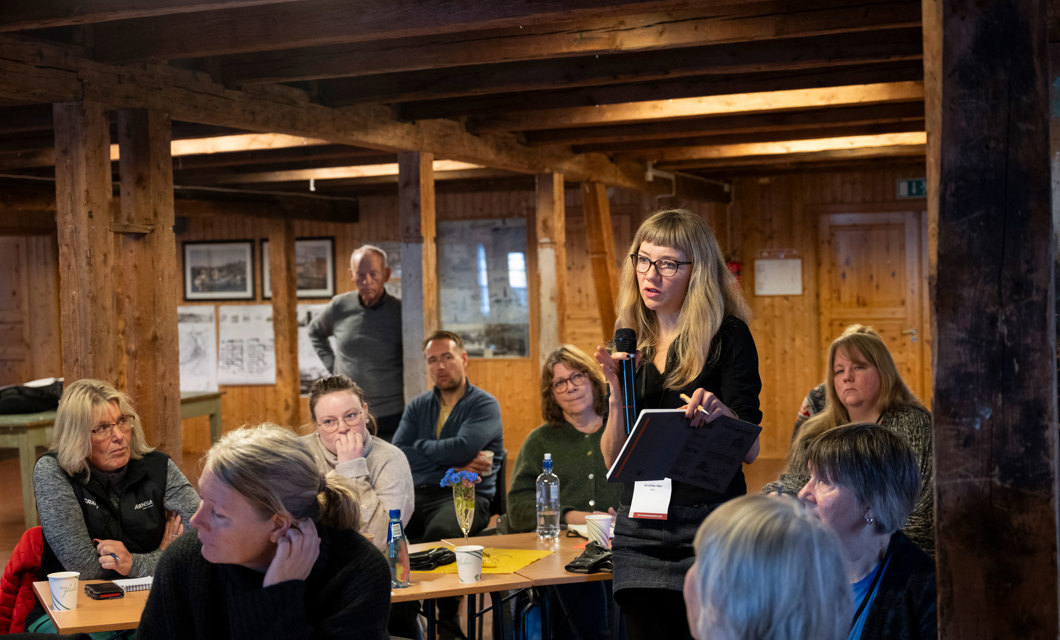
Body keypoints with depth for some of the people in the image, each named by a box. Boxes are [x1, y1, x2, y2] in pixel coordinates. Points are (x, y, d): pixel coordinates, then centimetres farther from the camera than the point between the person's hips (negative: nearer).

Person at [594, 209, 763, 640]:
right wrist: (617, 396, -9)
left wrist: (720, 413, -30)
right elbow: (613, 461, 7)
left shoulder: (727, 336, -4)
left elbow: (750, 449, -9)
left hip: (709, 524, -4)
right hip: (639, 529, 4)